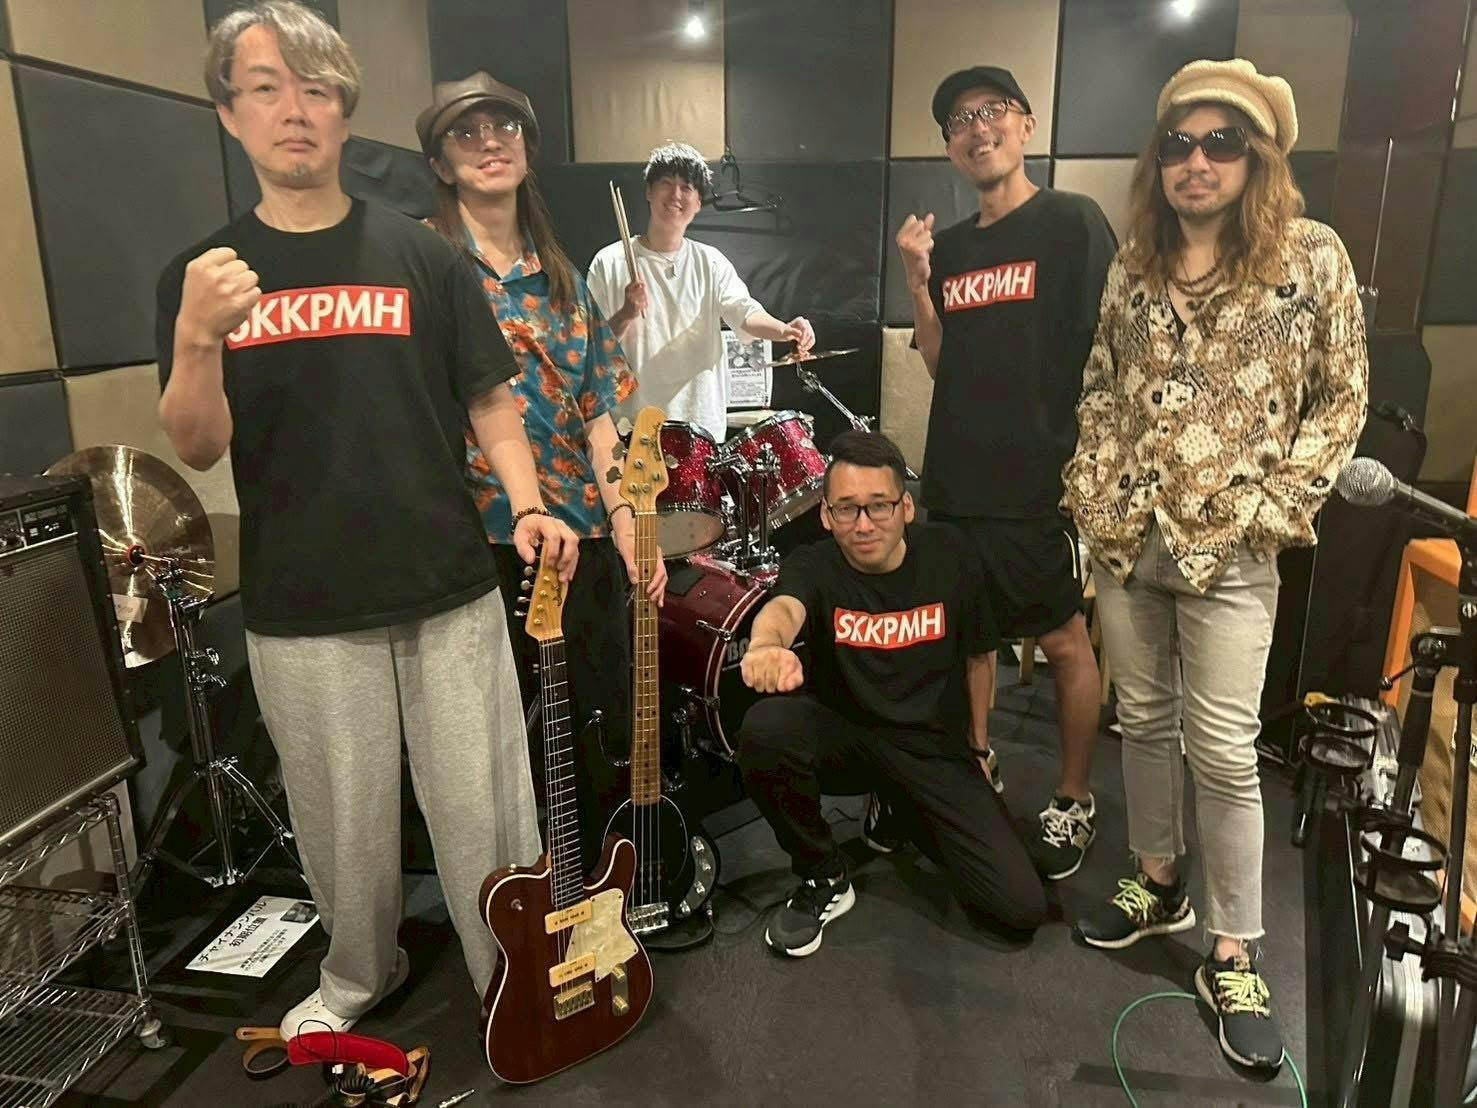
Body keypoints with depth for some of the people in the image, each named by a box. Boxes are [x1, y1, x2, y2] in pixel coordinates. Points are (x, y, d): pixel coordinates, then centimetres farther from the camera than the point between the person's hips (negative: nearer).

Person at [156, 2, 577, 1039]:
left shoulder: (419, 253, 2)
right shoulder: (199, 277, 4)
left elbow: (490, 400, 3)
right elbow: (198, 448, -4)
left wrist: (527, 504, -13)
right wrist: (199, 338, -21)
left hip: (449, 592, -1)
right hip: (300, 612, 1)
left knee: (484, 814, 7)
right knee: (344, 822, 16)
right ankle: (359, 971, 44)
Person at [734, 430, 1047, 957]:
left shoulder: (948, 554, -9)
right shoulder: (813, 565, -17)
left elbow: (976, 654, 7)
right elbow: (785, 606, -42)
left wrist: (978, 747, 14)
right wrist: (767, 645, -67)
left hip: (935, 746, 2)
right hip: (844, 733, -1)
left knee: (1021, 907, -10)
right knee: (765, 729, -35)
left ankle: (904, 814, 20)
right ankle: (824, 881, -6)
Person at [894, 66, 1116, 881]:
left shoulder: (1072, 221, -4)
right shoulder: (950, 246, 12)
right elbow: (940, 362, 11)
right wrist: (918, 283, -2)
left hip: (1044, 478, -5)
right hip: (957, 477, 6)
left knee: (1065, 641, 5)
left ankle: (1074, 802, 21)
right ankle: (977, 766, 32)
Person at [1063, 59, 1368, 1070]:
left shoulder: (1313, 255, -3)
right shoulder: (1135, 262, 8)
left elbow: (1343, 399, -1)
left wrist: (1269, 510, -10)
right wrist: (1095, 485, 2)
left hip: (1228, 550, -4)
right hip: (1124, 535, 4)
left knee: (1223, 751, 0)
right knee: (1144, 718, 15)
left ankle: (1233, 959, 16)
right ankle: (1159, 884, 34)